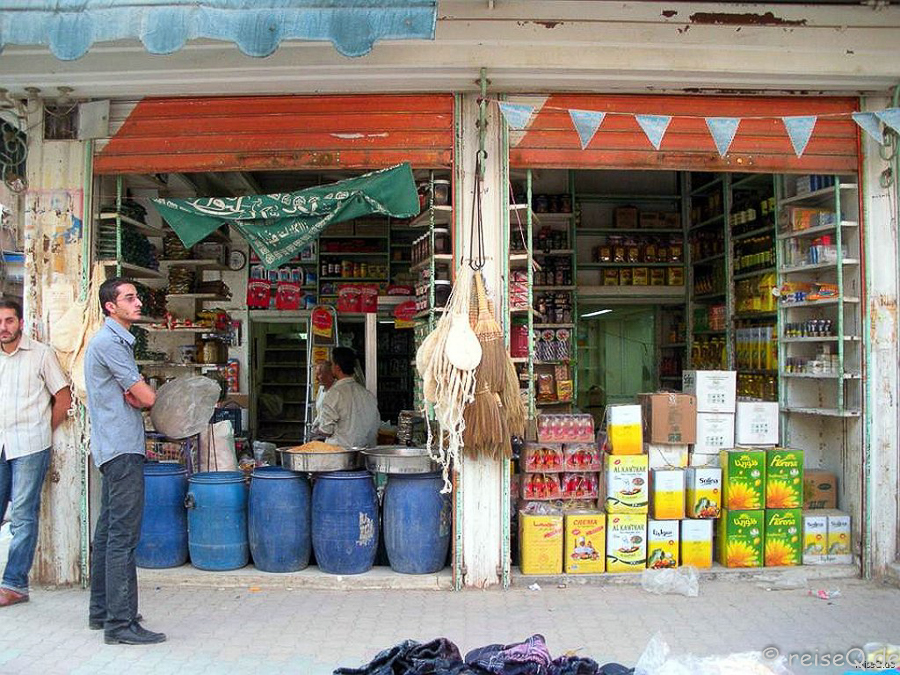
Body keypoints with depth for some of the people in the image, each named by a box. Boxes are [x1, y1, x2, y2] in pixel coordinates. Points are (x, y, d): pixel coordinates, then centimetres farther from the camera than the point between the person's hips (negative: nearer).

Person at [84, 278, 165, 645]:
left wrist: (132, 392, -5)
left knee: (109, 532, 14)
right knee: (123, 535, -10)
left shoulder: (117, 340, 19)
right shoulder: (109, 342, -13)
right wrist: (143, 391, 5)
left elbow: (133, 395, 17)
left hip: (116, 449, 11)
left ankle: (102, 611, 23)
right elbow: (147, 397, -17)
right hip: (122, 449, -11)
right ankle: (120, 623, -7)